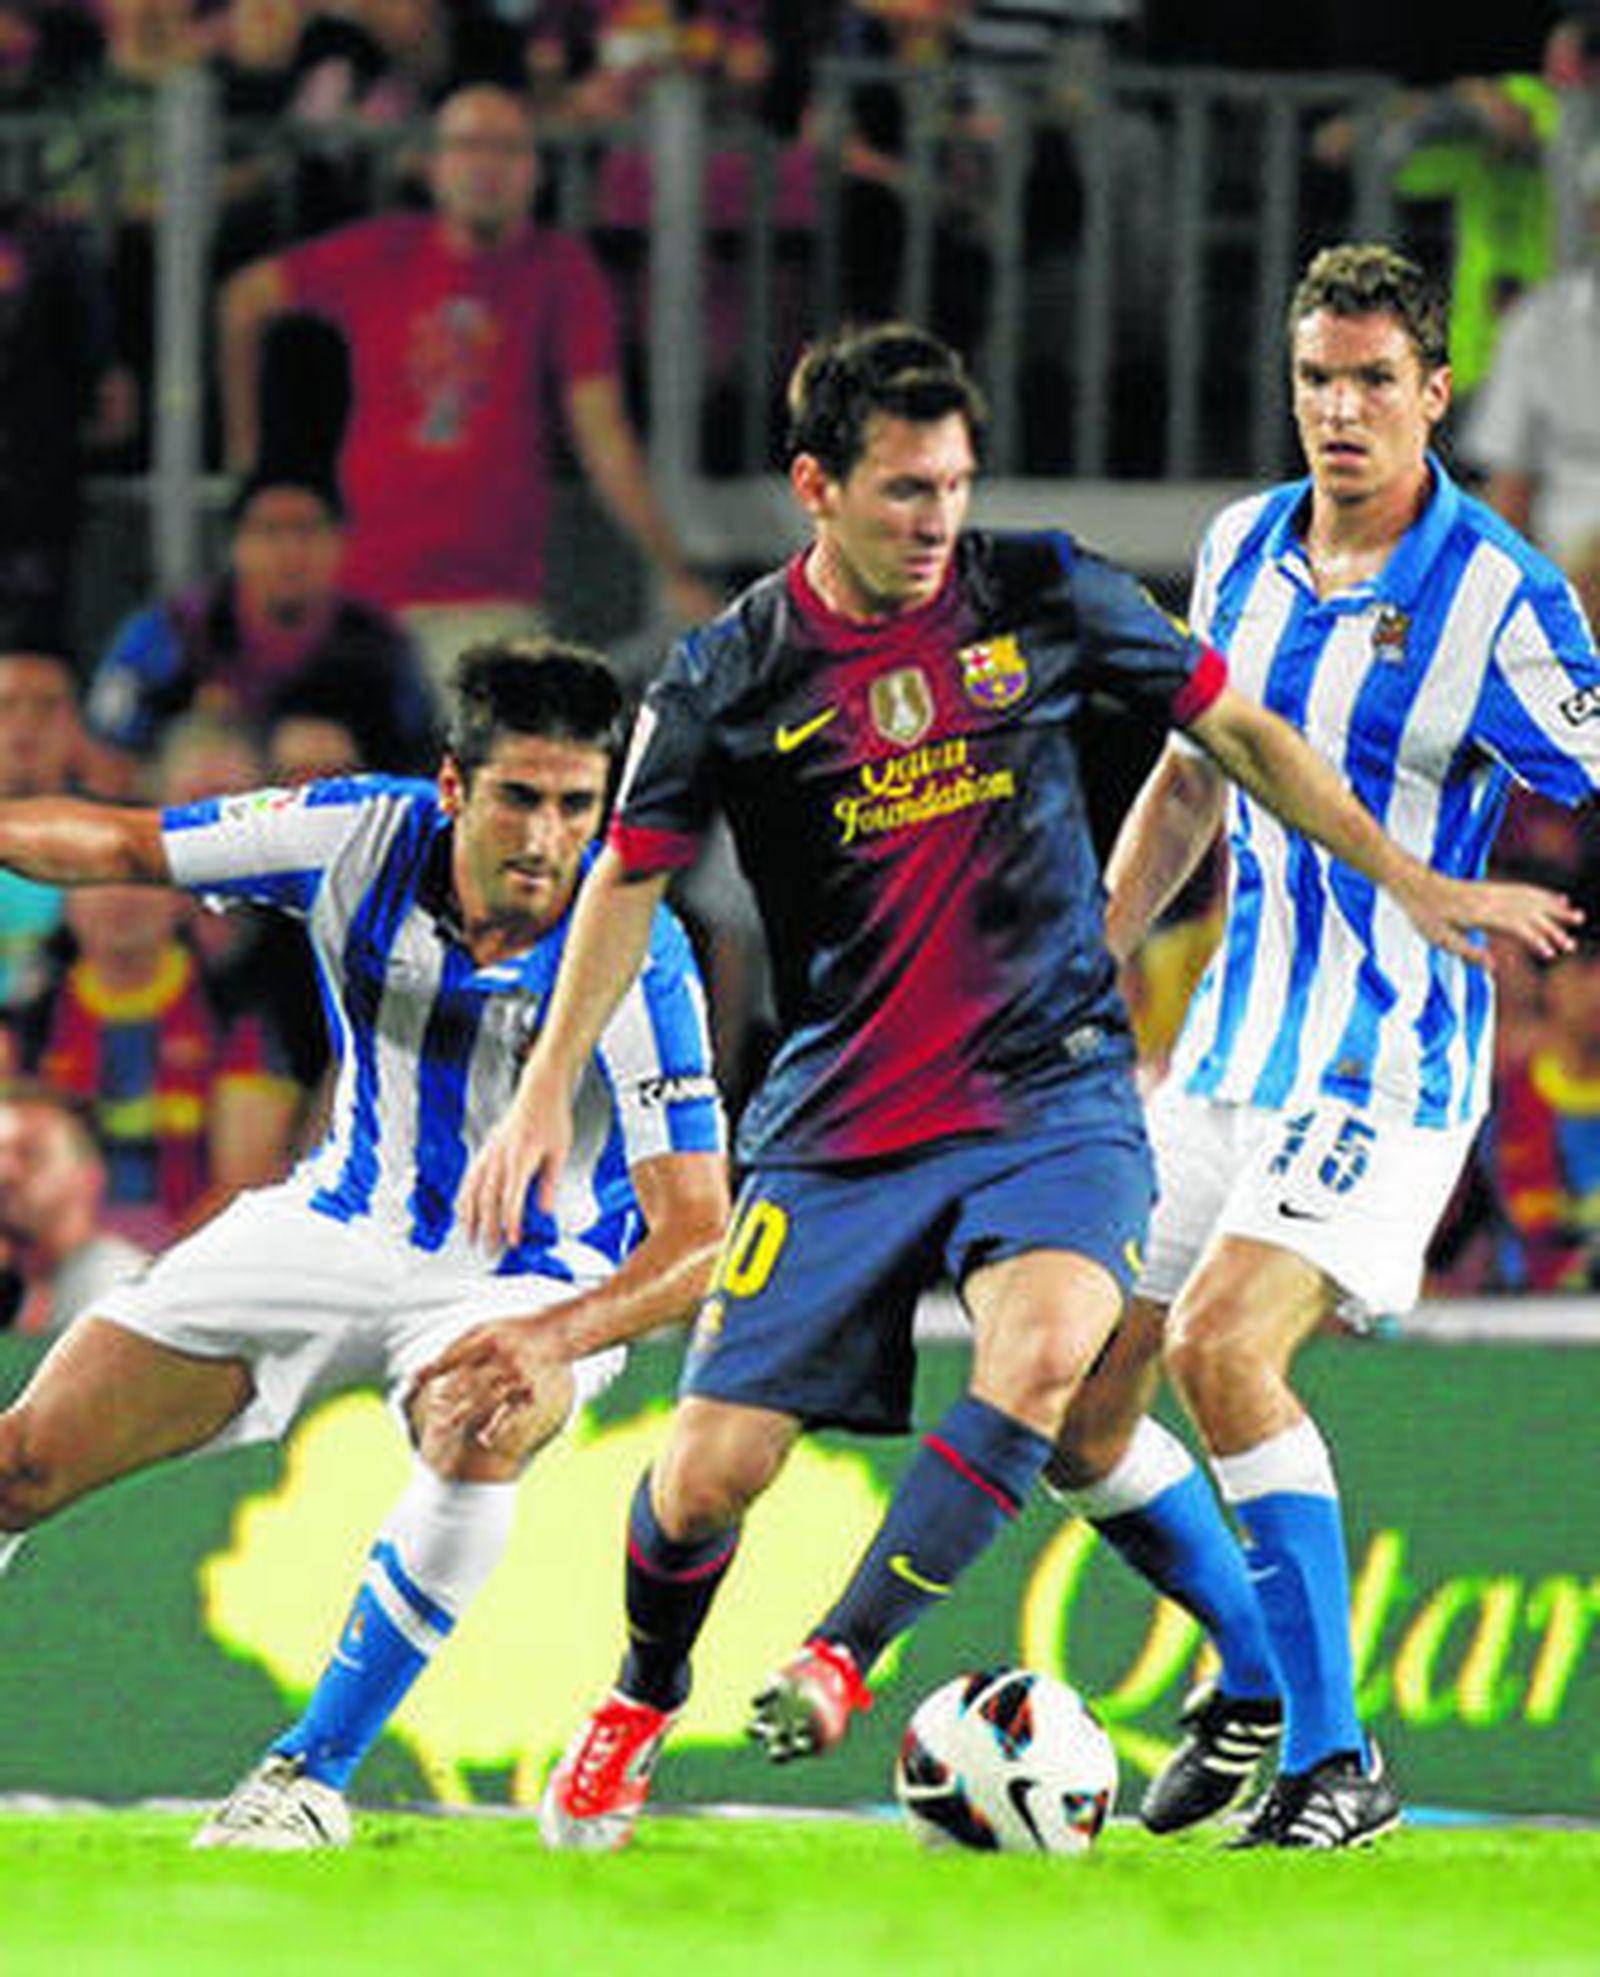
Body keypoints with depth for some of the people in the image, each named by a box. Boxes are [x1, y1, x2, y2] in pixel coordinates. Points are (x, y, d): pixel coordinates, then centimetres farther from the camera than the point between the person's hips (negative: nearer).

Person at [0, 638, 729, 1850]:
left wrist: (553, 1337, -47)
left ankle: (315, 1775, -23)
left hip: (538, 1280, -3)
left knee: (478, 1432, -38)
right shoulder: (364, 838, -18)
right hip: (340, 1233, 3)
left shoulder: (634, 958, -27)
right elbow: (120, 846, -3)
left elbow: (698, 1236, -30)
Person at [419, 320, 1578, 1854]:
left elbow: (1239, 734, 10)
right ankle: (639, 1705, 25)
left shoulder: (1039, 597, -1)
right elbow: (629, 880, 4)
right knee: (713, 1468, -5)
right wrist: (545, 1095, -4)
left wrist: (1418, 890, 11)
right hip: (836, 1123, 0)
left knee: (1045, 1353, -30)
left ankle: (841, 1659, -23)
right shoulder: (730, 678, -5)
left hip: (1052, 1094, 0)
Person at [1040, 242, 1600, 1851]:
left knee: (1222, 1342, -27)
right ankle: (1255, 1666, 30)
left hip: (1391, 1069, -7)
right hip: (1227, 1051, 7)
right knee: (1071, 1405, 5)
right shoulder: (1243, 550, 7)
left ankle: (1334, 1761, -20)